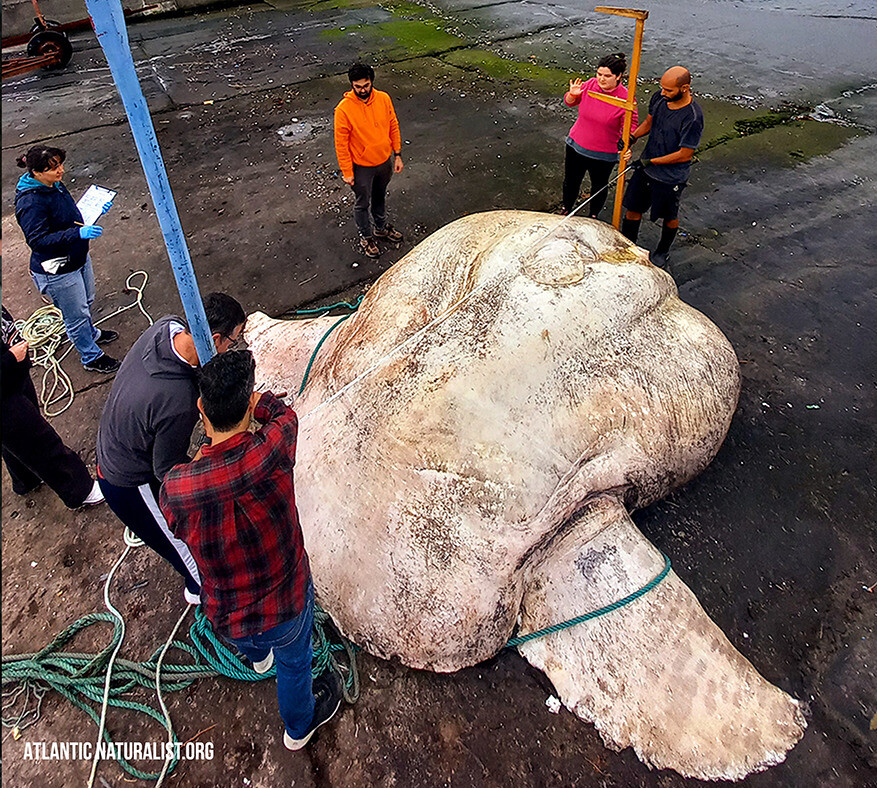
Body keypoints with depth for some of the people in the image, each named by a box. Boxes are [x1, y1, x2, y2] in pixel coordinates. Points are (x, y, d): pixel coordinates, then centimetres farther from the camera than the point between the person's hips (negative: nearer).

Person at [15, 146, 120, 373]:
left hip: (79, 258, 9)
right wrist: (78, 233, -41)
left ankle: (90, 333, 55)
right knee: (76, 314, 8)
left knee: (86, 302, 29)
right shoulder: (30, 203, -28)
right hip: (58, 272, -9)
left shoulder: (55, 185, 0)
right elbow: (38, 240, -31)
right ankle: (91, 357, 26)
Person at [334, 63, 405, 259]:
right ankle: (366, 237, 37)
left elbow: (393, 127, 2)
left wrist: (397, 155, 3)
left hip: (385, 161, 4)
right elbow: (341, 143, -16)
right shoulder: (344, 109, -23)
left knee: (380, 197, 26)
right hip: (362, 167, -4)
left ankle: (381, 228, 49)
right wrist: (347, 172, -14)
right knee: (362, 203, 15)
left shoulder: (383, 99, -10)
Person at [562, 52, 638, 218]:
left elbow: (630, 126, -14)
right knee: (570, 182, 21)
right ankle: (566, 210, 48)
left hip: (603, 155, -3)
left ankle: (593, 216, 45)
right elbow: (569, 102, 6)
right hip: (576, 145, 3)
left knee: (599, 187, 19)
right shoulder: (590, 84, -9)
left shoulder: (626, 99, -20)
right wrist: (572, 94, -17)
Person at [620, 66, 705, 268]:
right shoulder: (660, 97, -8)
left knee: (669, 217, 16)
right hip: (646, 168, 6)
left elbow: (684, 154, -23)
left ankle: (662, 252, 40)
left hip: (671, 177, -6)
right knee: (633, 208, 14)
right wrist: (633, 136, -8)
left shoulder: (693, 117, -28)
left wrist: (651, 162, -20)